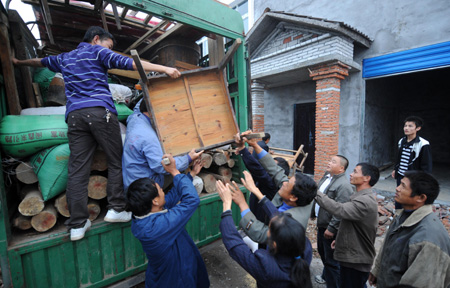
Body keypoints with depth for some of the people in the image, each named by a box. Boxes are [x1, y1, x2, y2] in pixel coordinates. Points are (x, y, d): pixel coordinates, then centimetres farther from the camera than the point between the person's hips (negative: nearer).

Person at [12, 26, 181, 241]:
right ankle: (116, 209, 2)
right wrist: (164, 69, -8)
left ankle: (77, 225, 4)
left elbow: (41, 61, 47)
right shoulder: (97, 51, 12)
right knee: (116, 161, 2)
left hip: (74, 115, 6)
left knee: (77, 169, 1)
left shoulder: (64, 58, 29)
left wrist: (19, 62, 69)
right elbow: (129, 63, -3)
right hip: (100, 110, -5)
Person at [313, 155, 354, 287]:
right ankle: (326, 275, 51)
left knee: (331, 260, 5)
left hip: (331, 228, -10)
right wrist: (313, 212, 19)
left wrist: (331, 228, -23)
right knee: (322, 252, 28)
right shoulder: (326, 177, 5)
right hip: (321, 224, 10)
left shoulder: (343, 185, -24)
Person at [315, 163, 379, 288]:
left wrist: (316, 193, -34)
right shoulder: (362, 197, 8)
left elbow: (340, 209, -39)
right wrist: (340, 239, 16)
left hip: (356, 261, -9)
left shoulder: (366, 201, -26)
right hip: (350, 256, 9)